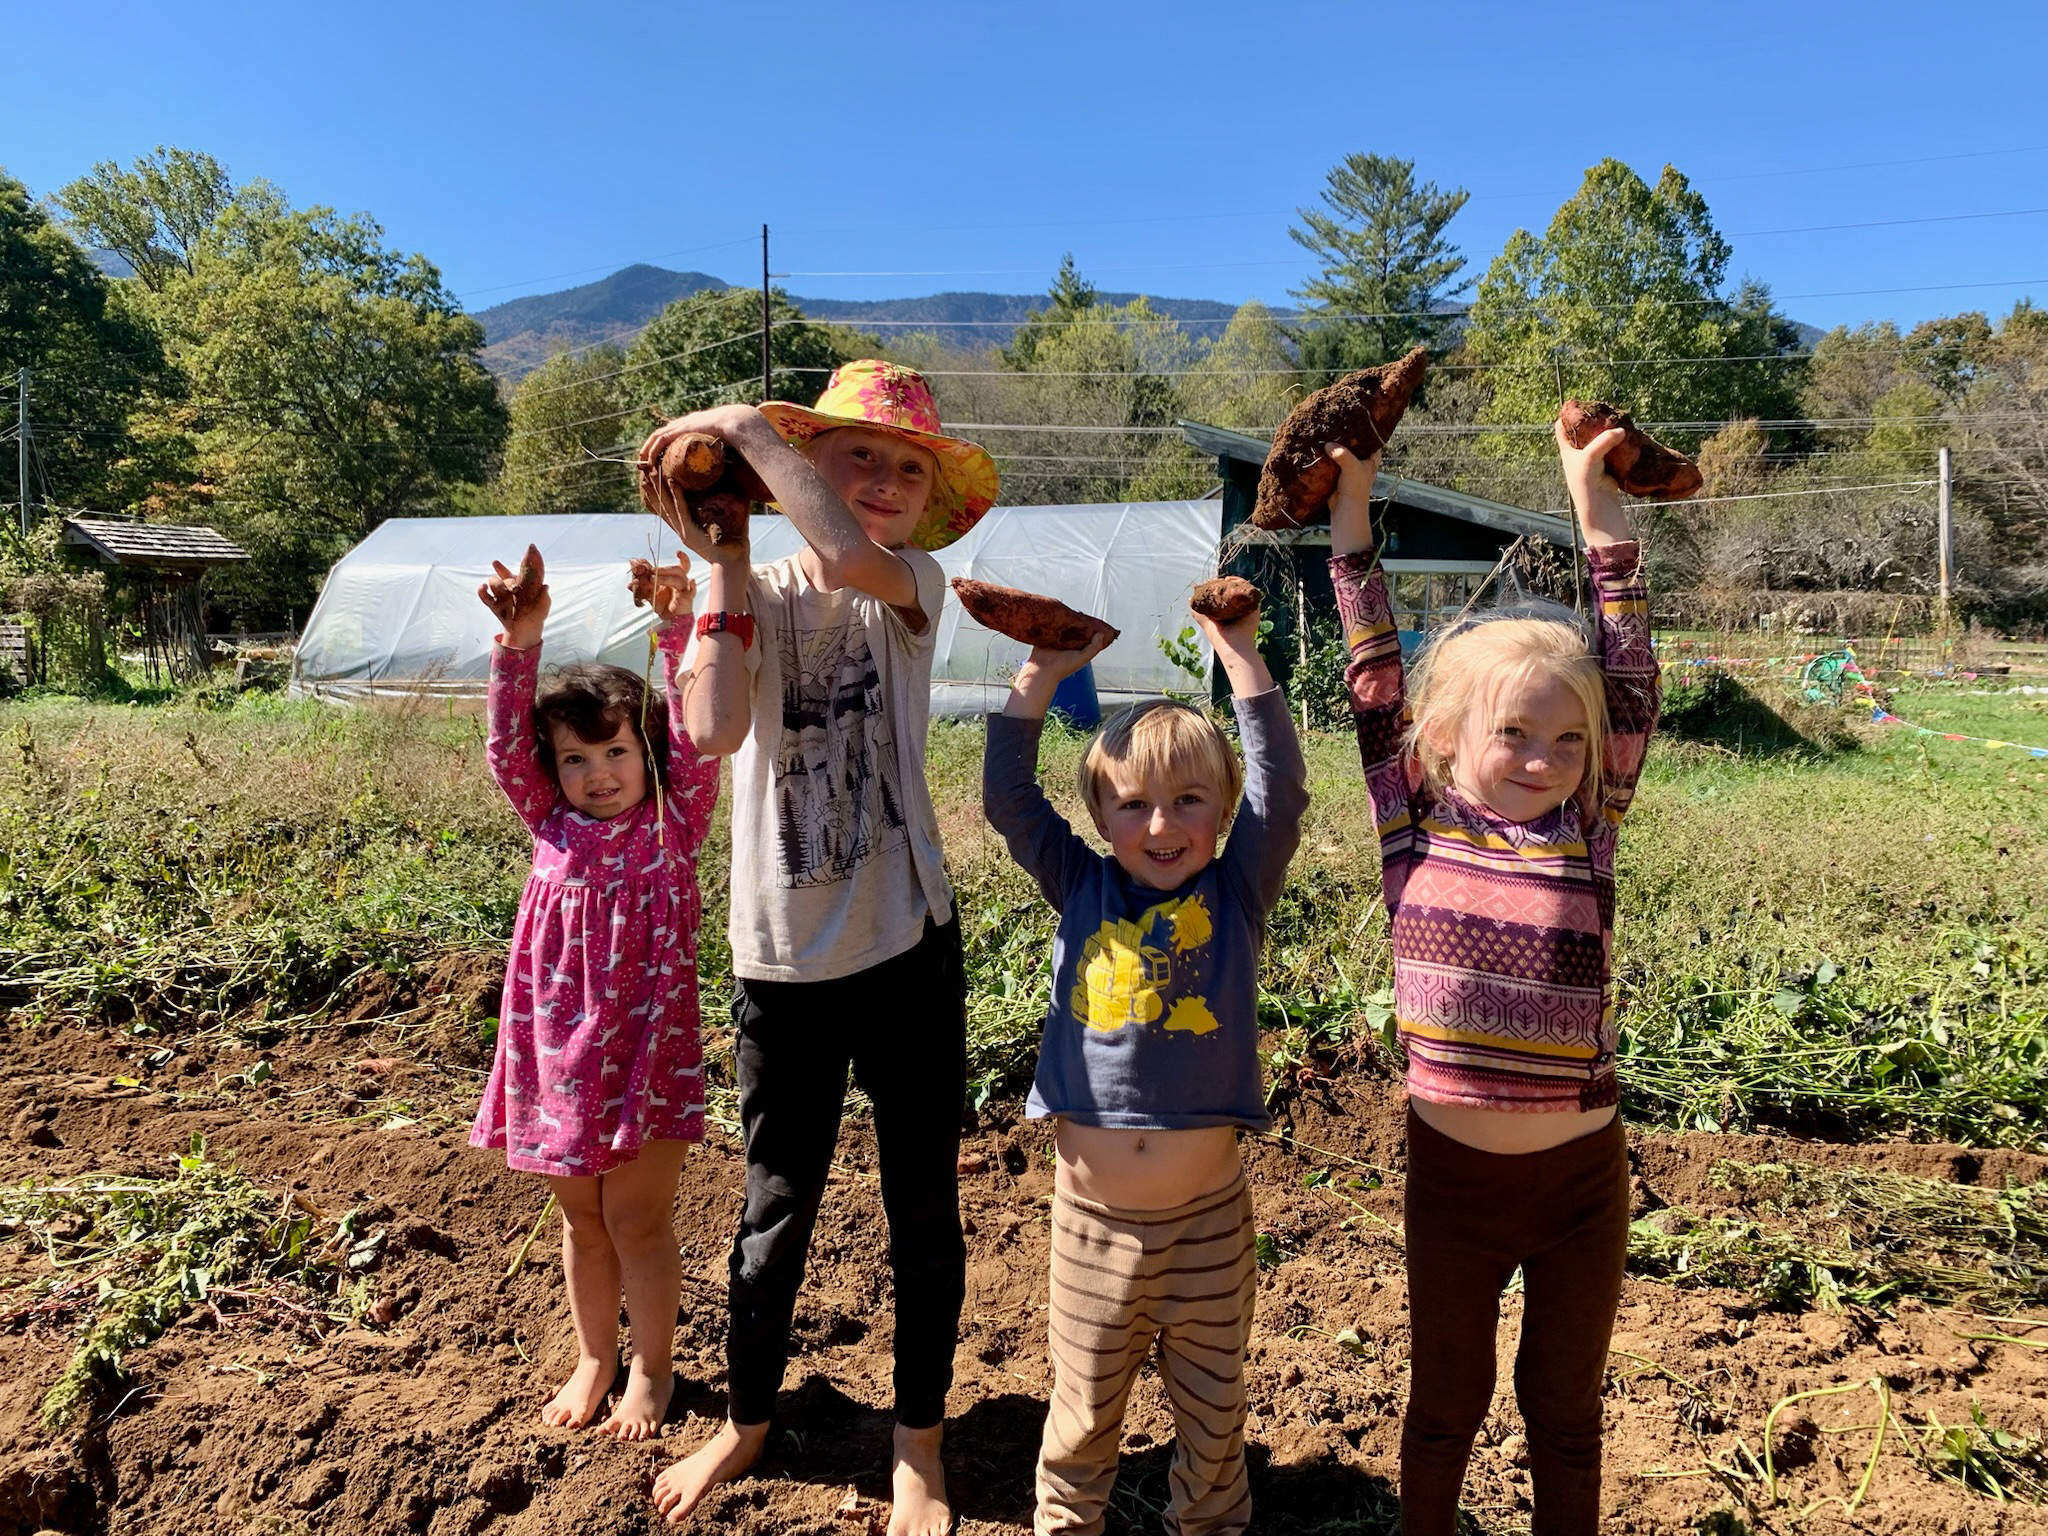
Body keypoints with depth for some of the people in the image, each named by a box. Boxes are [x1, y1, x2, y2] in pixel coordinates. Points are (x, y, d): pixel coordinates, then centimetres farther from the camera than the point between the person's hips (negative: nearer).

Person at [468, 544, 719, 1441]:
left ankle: (653, 1367, 31)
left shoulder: (672, 824, -6)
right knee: (581, 1221, 19)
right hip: (558, 1052, 4)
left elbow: (698, 738, -20)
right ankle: (594, 1358, 39)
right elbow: (506, 744, -10)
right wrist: (521, 641, -25)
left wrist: (677, 632, -32)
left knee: (638, 1221, 9)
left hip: (646, 1052, -3)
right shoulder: (553, 828, 1)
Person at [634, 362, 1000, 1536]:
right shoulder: (761, 590, -1)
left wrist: (746, 427, -20)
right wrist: (721, 558, -16)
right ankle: (746, 1422, 42)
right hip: (782, 961, 1)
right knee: (776, 1210, 17)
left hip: (907, 950, 0)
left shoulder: (915, 585, -3)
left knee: (924, 1211, 13)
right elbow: (715, 728, -20)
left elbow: (846, 559, -28)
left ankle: (919, 1441, 35)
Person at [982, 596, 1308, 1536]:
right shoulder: (1083, 892, -2)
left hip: (1208, 1219, 0)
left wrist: (1240, 655, -21)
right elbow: (1008, 800, -9)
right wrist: (1041, 674, -15)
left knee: (1211, 1412, 20)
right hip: (1090, 1217, 1)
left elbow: (1281, 789, -17)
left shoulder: (1236, 895, -5)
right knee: (1083, 1412, 19)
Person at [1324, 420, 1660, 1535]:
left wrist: (1595, 501, -6)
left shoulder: (1586, 834, -7)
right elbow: (1375, 679, -6)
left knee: (1565, 1409, 21)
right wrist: (1351, 512, -4)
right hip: (1452, 1177, 0)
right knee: (1445, 1398, 20)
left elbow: (1629, 680, -7)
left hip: (1580, 1180, 1)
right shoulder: (1417, 830, -9)